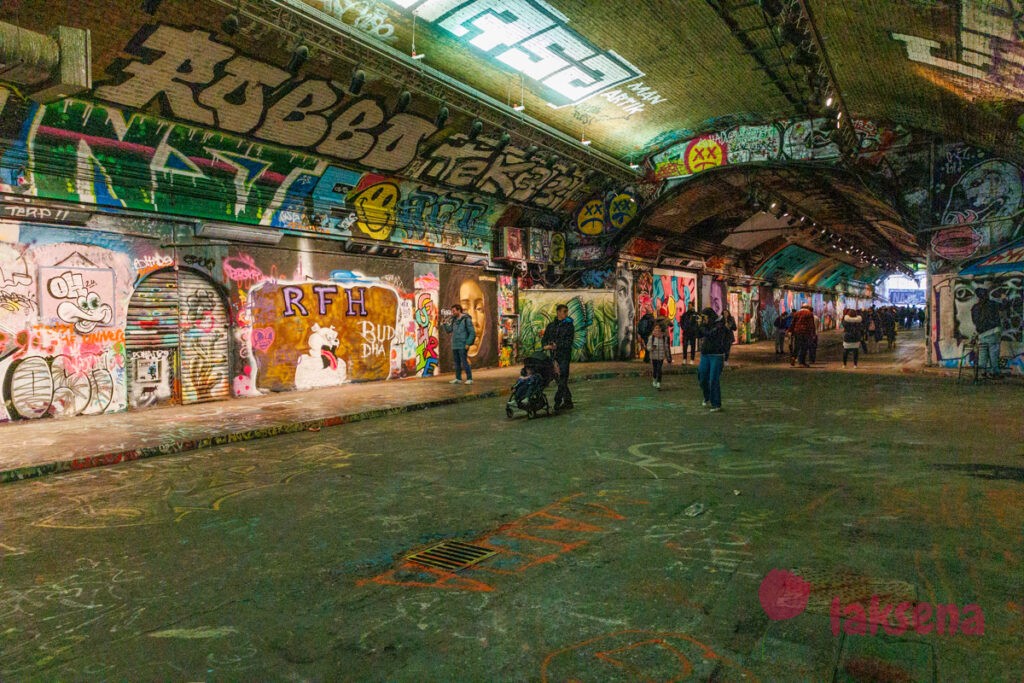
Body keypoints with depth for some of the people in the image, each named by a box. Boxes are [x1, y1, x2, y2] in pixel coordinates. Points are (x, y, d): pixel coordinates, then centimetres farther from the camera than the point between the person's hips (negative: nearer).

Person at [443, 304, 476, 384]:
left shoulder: (466, 319, -8)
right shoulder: (454, 320, 13)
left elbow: (472, 333, -11)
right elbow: (449, 330, 14)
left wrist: (468, 344, -18)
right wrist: (444, 323, -3)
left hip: (463, 346, -7)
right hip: (455, 345, 7)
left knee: (464, 362, -9)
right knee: (457, 363, 9)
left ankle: (469, 379, -3)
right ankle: (458, 379, 15)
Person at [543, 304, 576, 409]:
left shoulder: (569, 325, 3)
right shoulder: (551, 325, 16)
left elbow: (569, 342, -7)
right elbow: (544, 339, 14)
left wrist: (557, 345, -18)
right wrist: (546, 346, -7)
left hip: (564, 354, -4)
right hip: (553, 355, 4)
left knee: (562, 378, -10)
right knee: (560, 379, 5)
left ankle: (558, 401, -7)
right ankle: (567, 401, 13)